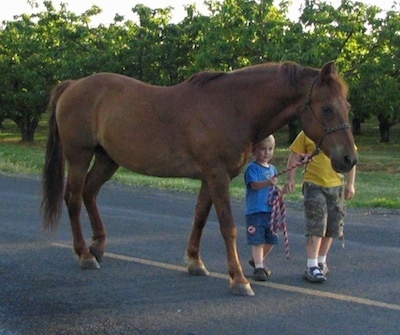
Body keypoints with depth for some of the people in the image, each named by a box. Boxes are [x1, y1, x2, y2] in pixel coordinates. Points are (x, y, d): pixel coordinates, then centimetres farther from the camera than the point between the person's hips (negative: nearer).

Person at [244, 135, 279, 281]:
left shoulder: (272, 169, 13)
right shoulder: (252, 168, -8)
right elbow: (254, 184, -24)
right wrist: (268, 183, -42)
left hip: (271, 210, 7)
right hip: (255, 211, -6)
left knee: (271, 240, 12)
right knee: (258, 240, -6)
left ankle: (257, 260, 32)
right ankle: (258, 268, -1)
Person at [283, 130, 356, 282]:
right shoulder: (307, 134, -3)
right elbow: (294, 157, 0)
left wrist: (350, 184, 6)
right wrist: (290, 179, -8)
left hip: (337, 185, 4)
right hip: (313, 184, -4)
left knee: (332, 226, 11)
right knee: (315, 226, -10)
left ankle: (321, 262, 29)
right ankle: (312, 267, -9)